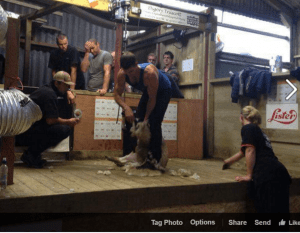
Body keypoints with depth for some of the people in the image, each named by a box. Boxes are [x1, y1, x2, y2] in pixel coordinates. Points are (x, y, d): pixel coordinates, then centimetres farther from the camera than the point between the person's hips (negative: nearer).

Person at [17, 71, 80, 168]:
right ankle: (31, 154, -11)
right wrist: (68, 122, -8)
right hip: (26, 133, -10)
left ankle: (32, 154, 8)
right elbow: (50, 120, -22)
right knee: (64, 129, -23)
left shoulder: (46, 89, 16)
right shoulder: (50, 94, -15)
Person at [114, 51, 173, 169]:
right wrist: (126, 108, -37)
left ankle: (154, 160, -15)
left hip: (163, 91, -6)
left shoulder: (149, 73, -40)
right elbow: (117, 94, -18)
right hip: (148, 91, 7)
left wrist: (146, 118, -26)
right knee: (138, 120, -2)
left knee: (154, 123, -19)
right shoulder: (122, 74, -23)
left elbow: (152, 99, -31)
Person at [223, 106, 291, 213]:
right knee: (281, 210, 8)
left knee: (267, 209, -9)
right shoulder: (258, 130, 31)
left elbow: (250, 151, -10)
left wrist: (248, 176, -3)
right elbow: (243, 152, 46)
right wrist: (228, 161, 62)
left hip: (268, 176, -9)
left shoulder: (247, 128, 3)